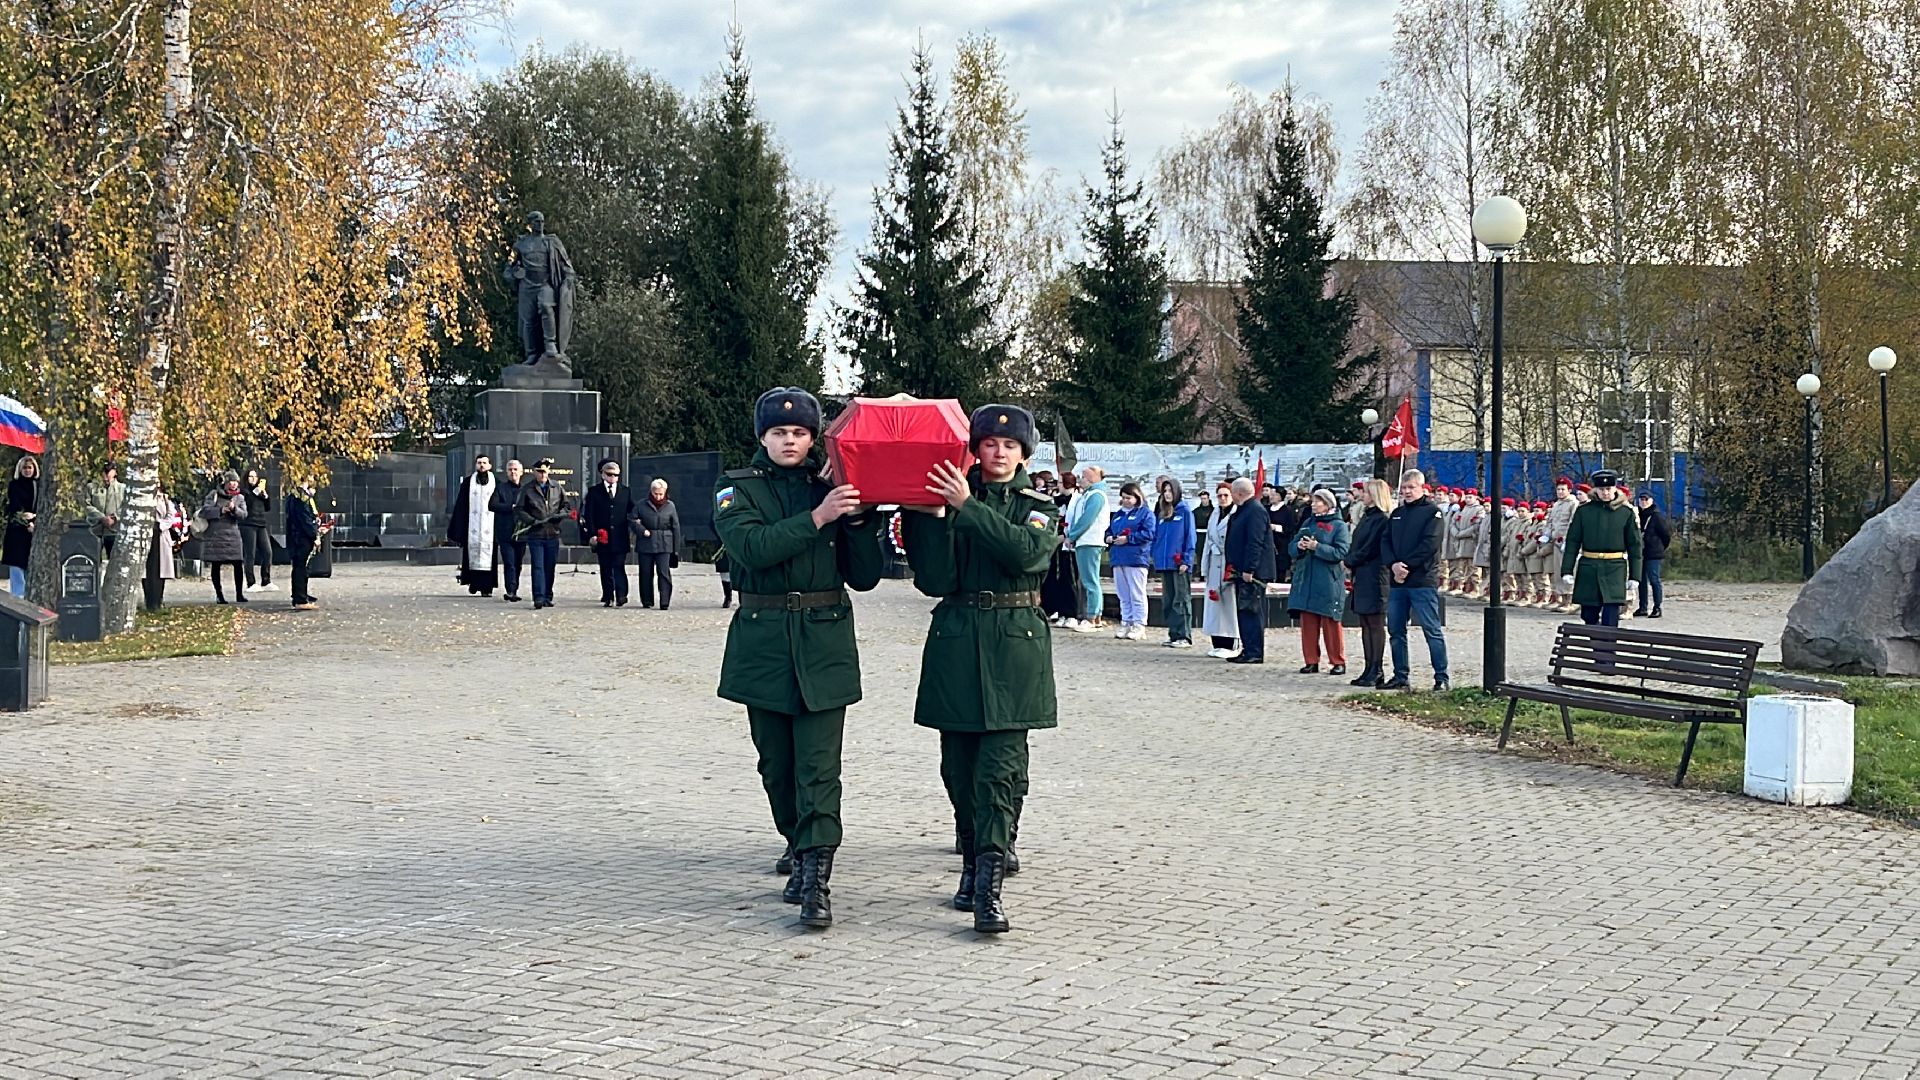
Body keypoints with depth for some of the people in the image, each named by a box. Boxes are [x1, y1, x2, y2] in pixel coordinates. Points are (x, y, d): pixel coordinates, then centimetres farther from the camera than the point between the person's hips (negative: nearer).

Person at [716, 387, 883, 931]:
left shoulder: (834, 487, 7)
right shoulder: (737, 488, 4)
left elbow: (864, 577, 5)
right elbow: (751, 546, -17)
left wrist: (860, 520, -10)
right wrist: (818, 517, -24)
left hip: (824, 645, -1)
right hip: (763, 642, 1)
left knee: (819, 765, -10)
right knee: (776, 762, 11)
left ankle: (815, 877, -14)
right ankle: (798, 843, 35)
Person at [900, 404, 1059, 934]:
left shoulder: (1039, 508, 7)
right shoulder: (948, 501, 7)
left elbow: (1027, 551, -17)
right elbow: (934, 580, -5)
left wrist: (967, 507, -20)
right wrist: (929, 514, -14)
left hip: (1014, 645, -2)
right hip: (955, 641, 2)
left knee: (1001, 766, -10)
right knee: (958, 765, 5)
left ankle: (990, 886, -15)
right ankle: (973, 864, 21)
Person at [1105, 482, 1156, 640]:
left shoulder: (1145, 513, -2)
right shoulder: (1118, 514, 21)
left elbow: (1148, 534, -13)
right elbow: (1109, 530, 25)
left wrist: (1128, 539, -16)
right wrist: (1109, 538, 2)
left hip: (1136, 560, -7)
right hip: (1119, 560, 7)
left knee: (1137, 595, -4)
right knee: (1123, 595, 10)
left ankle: (1139, 625, -2)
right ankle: (1126, 623, 15)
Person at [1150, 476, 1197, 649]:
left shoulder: (1185, 512, -3)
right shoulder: (1161, 513, 15)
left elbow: (1190, 537, -7)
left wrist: (1186, 560, -12)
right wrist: (1156, 557, 9)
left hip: (1179, 565, -7)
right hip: (1164, 564, 7)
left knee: (1181, 600, -5)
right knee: (1168, 602, 9)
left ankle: (1185, 636, -5)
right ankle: (1173, 634, 14)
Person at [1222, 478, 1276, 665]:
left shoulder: (1255, 511, -14)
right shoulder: (1242, 511, 17)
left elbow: (1255, 543, -21)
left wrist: (1248, 569, -23)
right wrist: (1233, 567, 21)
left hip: (1252, 573, -10)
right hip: (1243, 571, 10)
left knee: (1252, 612, -8)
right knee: (1244, 612, 13)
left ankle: (1255, 653, -6)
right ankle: (1248, 650, 18)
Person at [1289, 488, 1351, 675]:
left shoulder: (1339, 525, -3)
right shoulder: (1308, 523, 15)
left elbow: (1341, 553, -14)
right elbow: (1291, 548, 13)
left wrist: (1317, 547, -19)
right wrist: (1299, 546, -10)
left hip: (1328, 583, -6)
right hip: (1306, 581, 6)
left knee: (1331, 623, -1)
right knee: (1308, 623, 5)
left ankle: (1338, 662, 7)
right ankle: (1311, 661, 11)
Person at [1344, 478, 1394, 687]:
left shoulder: (1381, 519, -13)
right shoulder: (1367, 516, 16)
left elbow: (1369, 548, -16)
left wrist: (1350, 562, -7)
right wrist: (1350, 563, 3)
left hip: (1374, 577, -10)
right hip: (1362, 576, 10)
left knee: (1376, 624, -4)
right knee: (1365, 625, 11)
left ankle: (1377, 671, 0)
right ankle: (1370, 669, 15)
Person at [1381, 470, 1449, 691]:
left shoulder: (1432, 512, -2)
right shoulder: (1397, 514, 18)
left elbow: (1430, 544, -13)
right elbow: (1385, 542, 10)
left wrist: (1407, 565, -16)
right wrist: (1393, 564, -9)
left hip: (1423, 581, -7)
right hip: (1397, 581, 7)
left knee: (1432, 630, -6)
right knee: (1396, 630, 8)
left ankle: (1442, 677, -3)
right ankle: (1400, 677, 16)